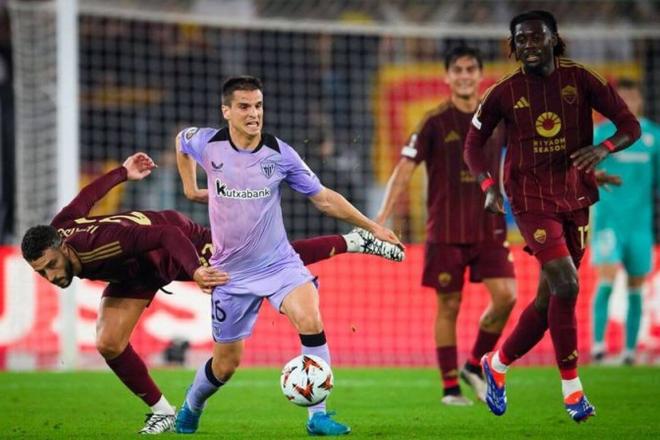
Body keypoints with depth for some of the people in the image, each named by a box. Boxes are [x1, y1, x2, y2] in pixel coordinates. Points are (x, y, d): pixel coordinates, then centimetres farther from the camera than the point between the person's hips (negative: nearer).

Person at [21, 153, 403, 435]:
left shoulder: (99, 244, -44)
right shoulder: (57, 230, -22)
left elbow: (167, 234, -47)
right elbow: (87, 197, -3)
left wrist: (195, 271, -61)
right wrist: (123, 175, 14)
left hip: (183, 242, -7)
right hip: (137, 274, 7)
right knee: (109, 344, -7)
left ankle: (354, 242, 28)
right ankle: (161, 412, 13)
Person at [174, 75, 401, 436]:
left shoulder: (280, 154, -8)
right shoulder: (207, 145, -10)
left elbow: (324, 198, 0)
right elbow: (181, 139, 16)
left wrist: (372, 226, -3)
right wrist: (190, 187, 16)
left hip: (279, 262, 0)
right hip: (232, 272, 0)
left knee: (310, 319, -28)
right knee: (226, 363, 7)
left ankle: (317, 415, -22)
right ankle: (191, 407, 40)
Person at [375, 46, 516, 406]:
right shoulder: (435, 122, -5)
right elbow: (405, 168, -7)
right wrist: (383, 216, -15)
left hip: (489, 227, 3)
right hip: (445, 230, -3)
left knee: (505, 296, -11)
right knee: (449, 305, 0)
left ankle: (475, 367, 10)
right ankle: (450, 387, 9)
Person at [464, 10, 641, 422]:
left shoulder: (580, 79, -2)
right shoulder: (504, 93, -4)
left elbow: (631, 125, -2)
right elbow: (473, 144, 8)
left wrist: (603, 148, -23)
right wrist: (489, 185, -9)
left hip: (575, 198, 3)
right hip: (532, 198, -3)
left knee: (549, 299, 7)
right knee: (566, 284, -19)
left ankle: (497, 365, 29)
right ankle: (572, 388, -9)